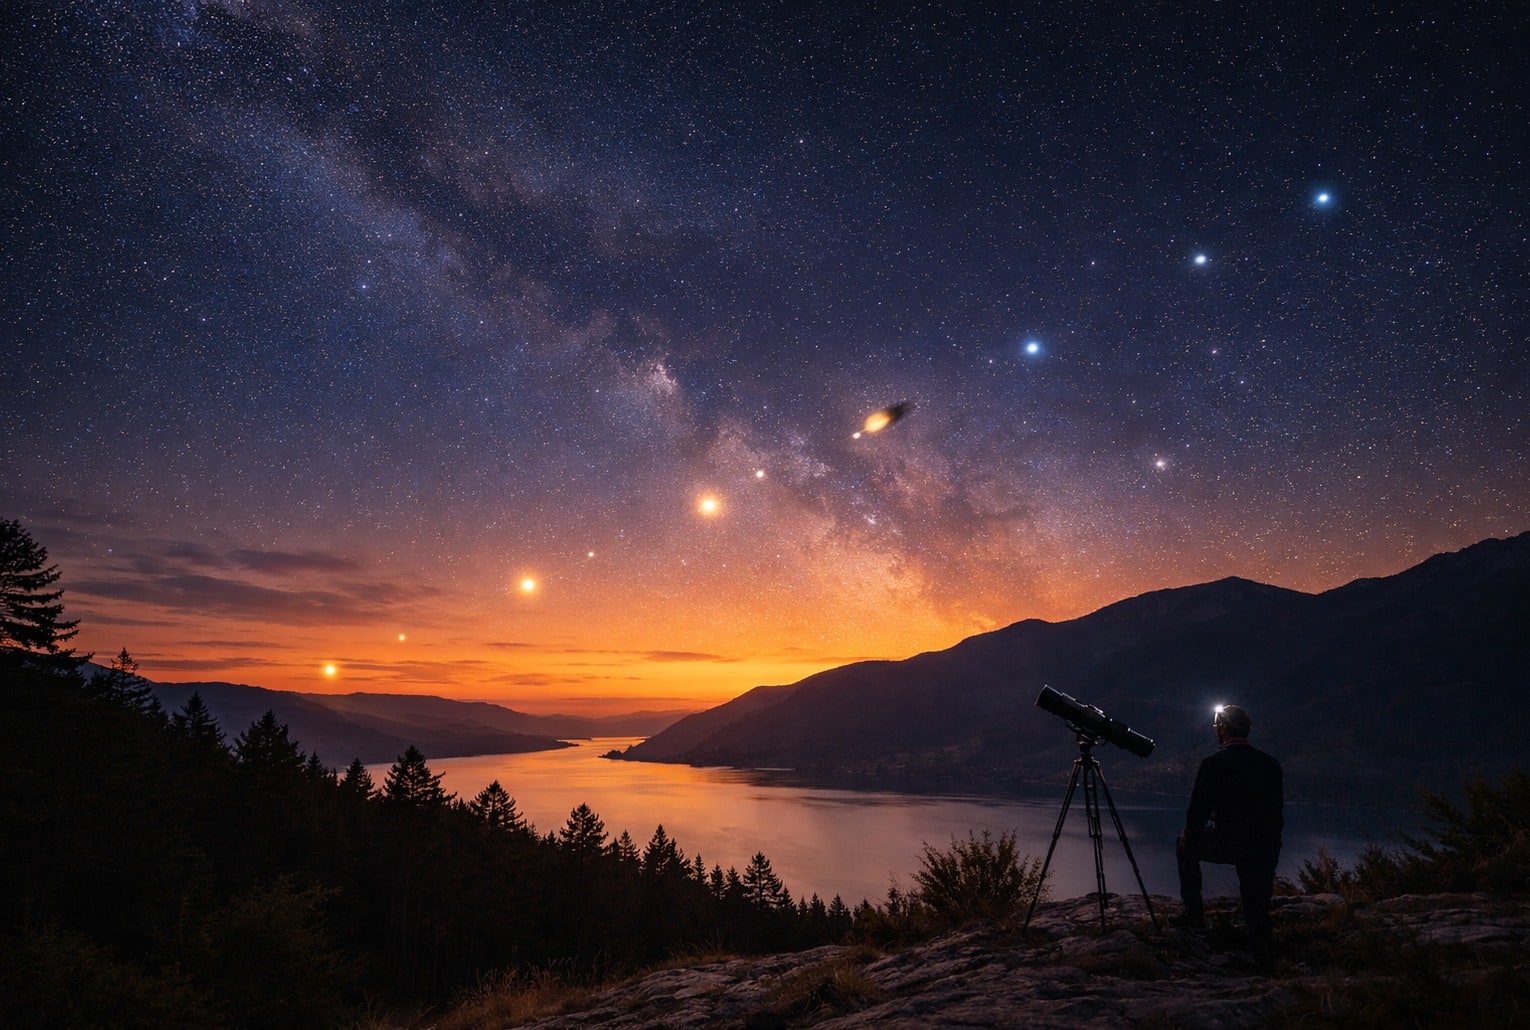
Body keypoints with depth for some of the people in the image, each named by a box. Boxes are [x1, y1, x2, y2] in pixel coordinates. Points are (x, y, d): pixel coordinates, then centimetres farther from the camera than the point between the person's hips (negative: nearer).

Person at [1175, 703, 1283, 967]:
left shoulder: (1214, 764, -11)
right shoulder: (1270, 764, 6)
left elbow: (1199, 809, -7)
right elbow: (1278, 810, 12)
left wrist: (1189, 834, 13)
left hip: (1228, 844, -4)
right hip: (1266, 848, 5)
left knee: (1186, 847, 24)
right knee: (1258, 909, 19)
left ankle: (1194, 913, 25)